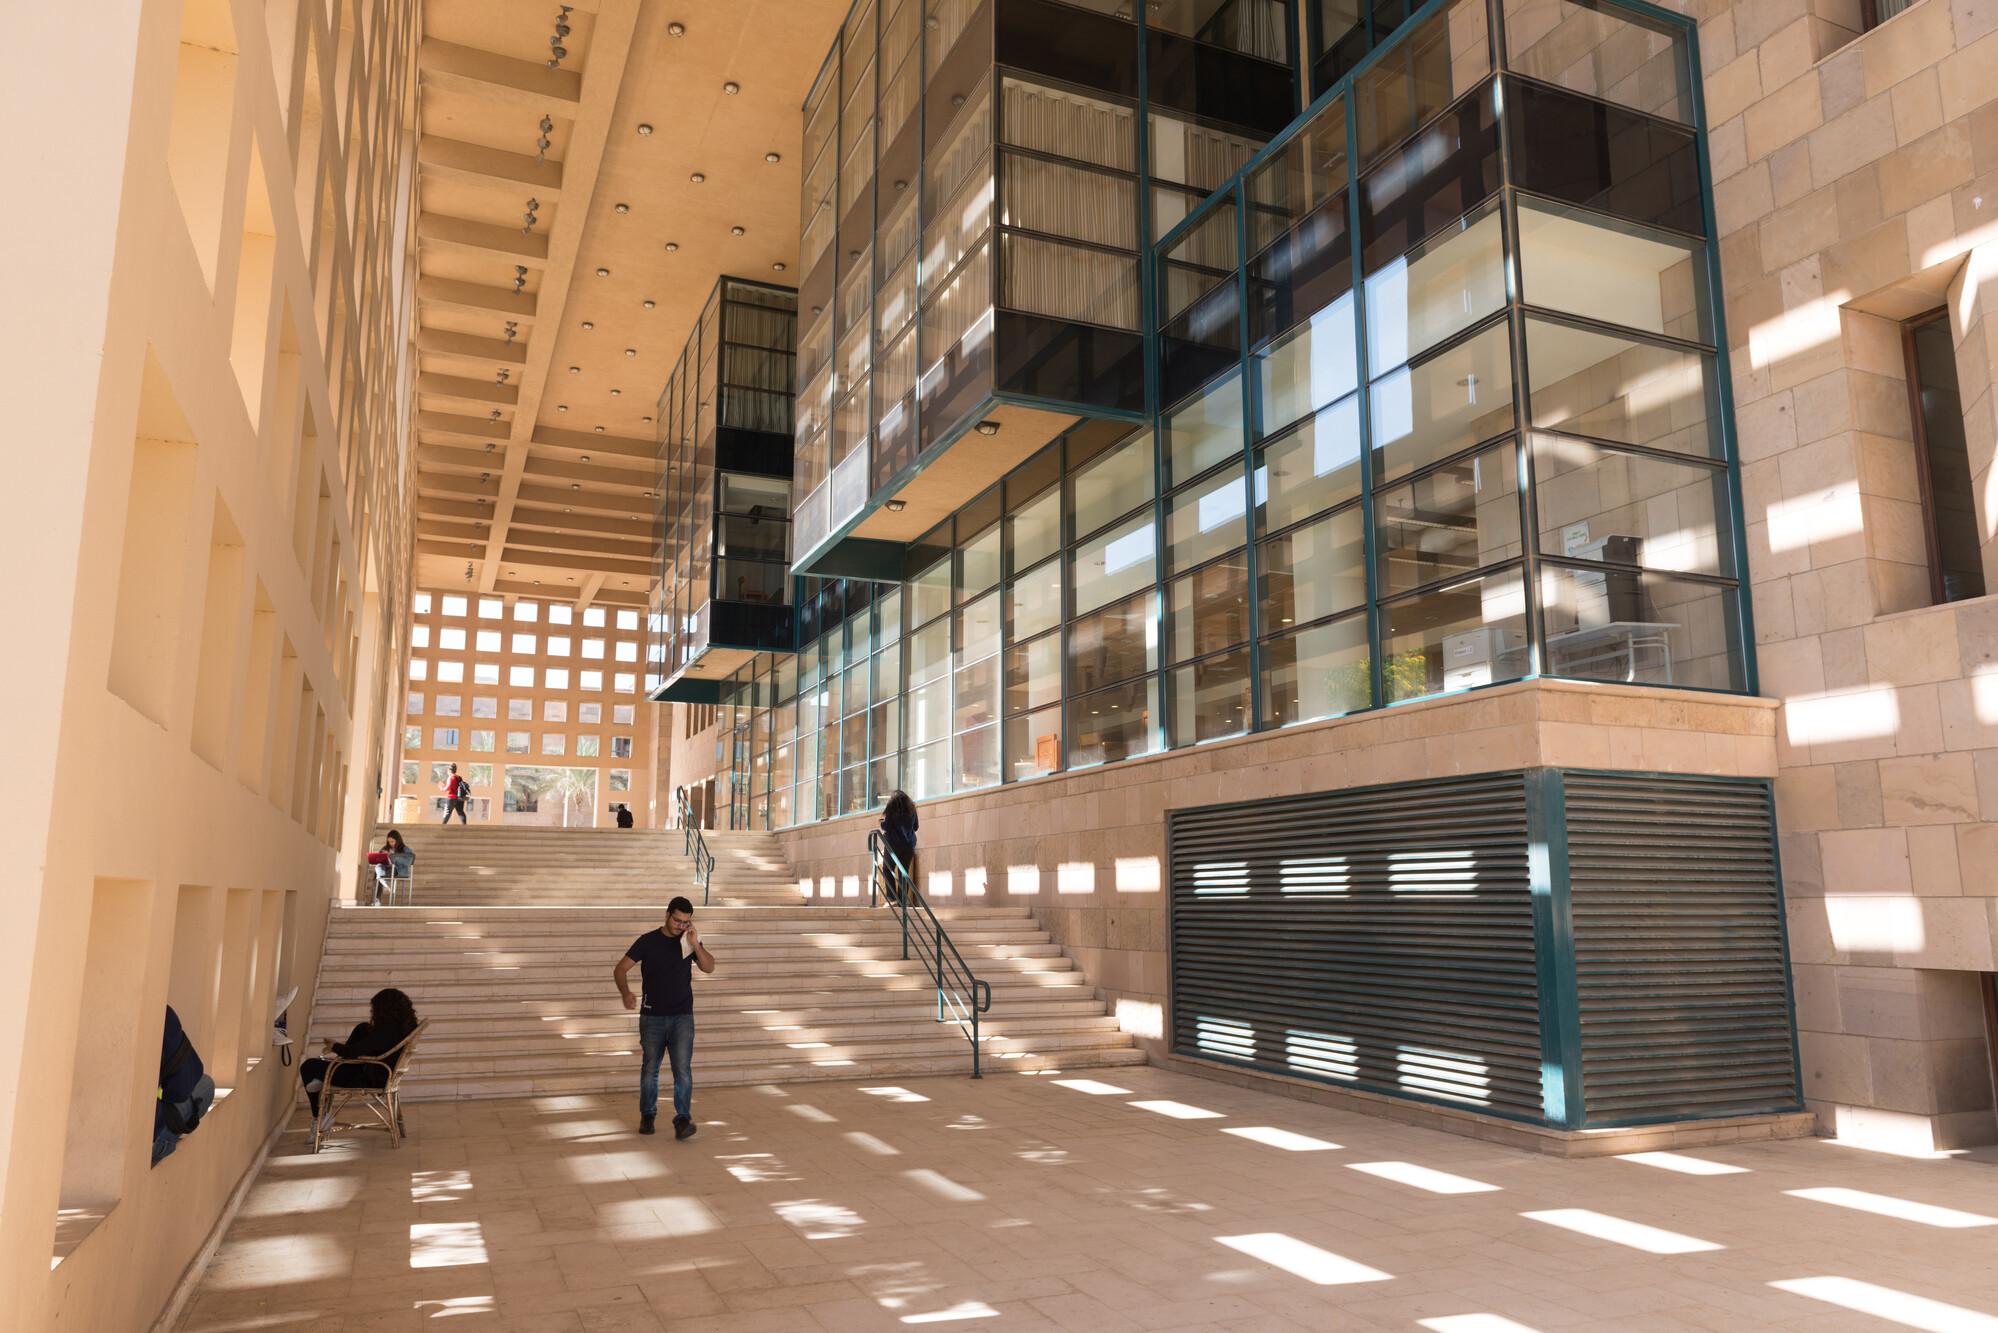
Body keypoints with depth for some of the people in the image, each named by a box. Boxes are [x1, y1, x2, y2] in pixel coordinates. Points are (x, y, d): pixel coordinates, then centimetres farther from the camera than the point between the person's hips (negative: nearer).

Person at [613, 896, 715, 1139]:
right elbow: (621, 968, -5)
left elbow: (709, 967, -9)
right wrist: (626, 993, -24)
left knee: (682, 1069, -10)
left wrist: (695, 945, -23)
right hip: (652, 1017, 0)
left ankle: (683, 1120, -9)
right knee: (649, 1069, 10)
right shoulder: (648, 941, -3)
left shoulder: (690, 941, 2)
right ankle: (647, 1115, 27)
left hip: (682, 1017, 0)